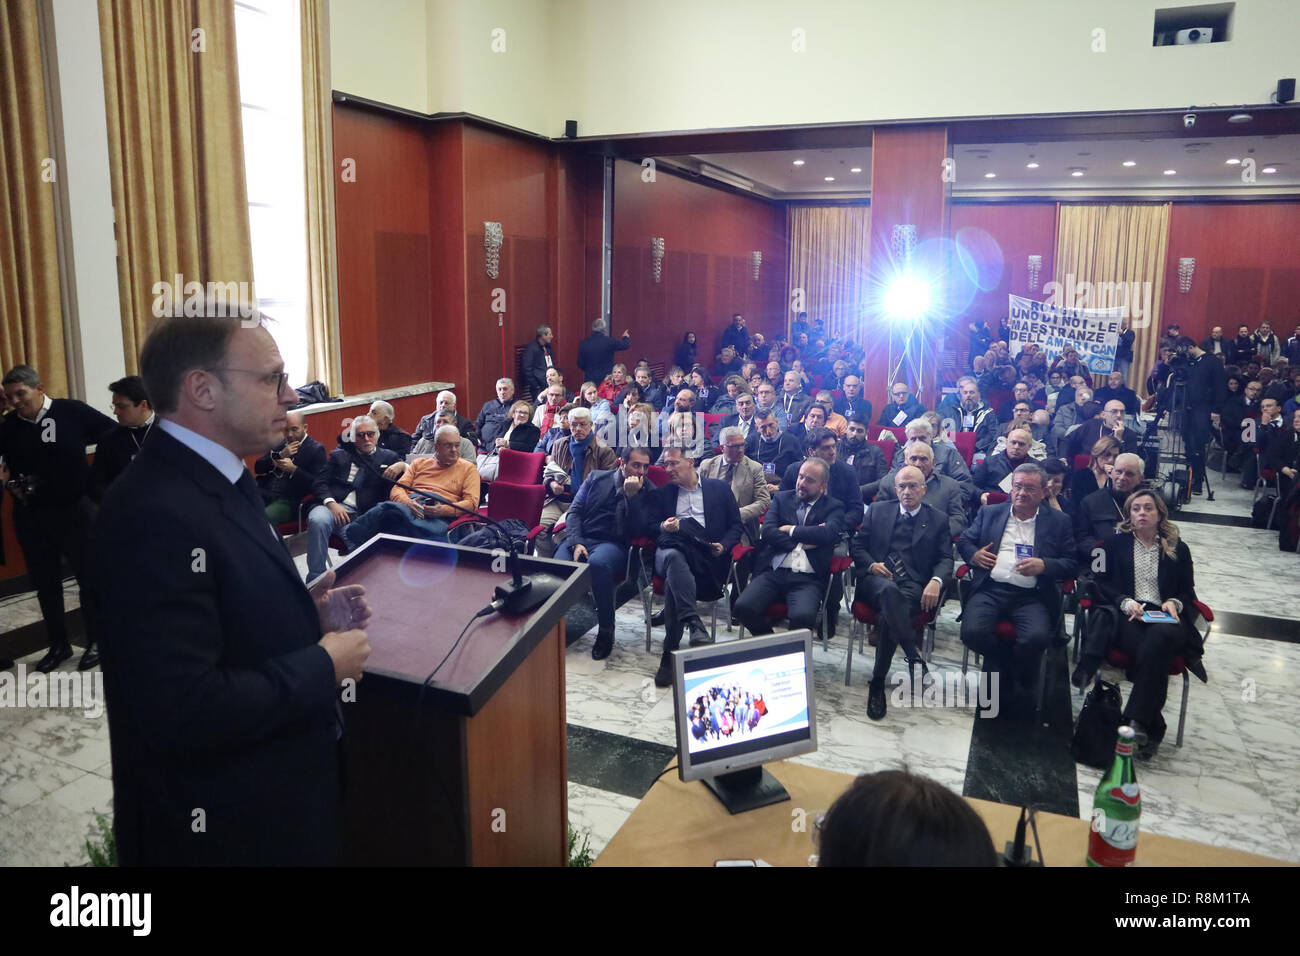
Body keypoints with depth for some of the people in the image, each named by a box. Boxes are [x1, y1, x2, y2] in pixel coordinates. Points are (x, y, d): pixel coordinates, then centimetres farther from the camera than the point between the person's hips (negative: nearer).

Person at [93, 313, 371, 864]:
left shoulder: (219, 478, 4)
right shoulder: (158, 514, -28)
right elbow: (184, 712, -32)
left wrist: (309, 617, -3)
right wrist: (324, 664, -20)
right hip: (225, 824, -9)